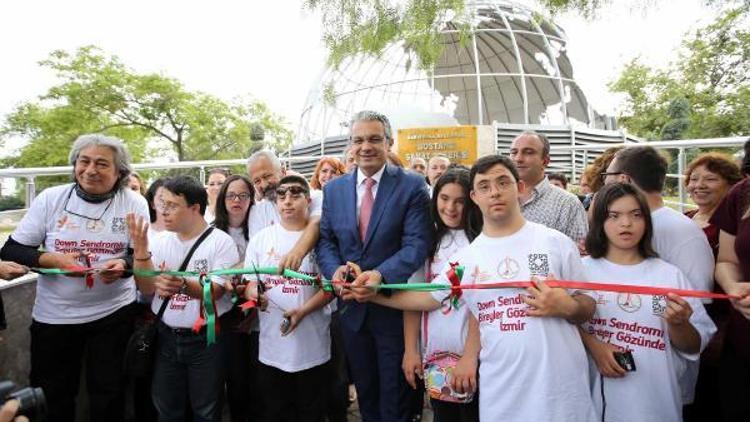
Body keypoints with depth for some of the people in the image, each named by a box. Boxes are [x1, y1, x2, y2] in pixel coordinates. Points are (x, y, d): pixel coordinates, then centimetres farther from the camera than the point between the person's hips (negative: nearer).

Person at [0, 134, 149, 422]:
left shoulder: (134, 203, -7)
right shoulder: (50, 198, -4)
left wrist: (124, 265, -26)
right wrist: (54, 260, -19)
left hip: (113, 312, -1)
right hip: (54, 314, 2)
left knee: (108, 394, 11)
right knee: (52, 395, 18)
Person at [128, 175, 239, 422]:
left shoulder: (221, 242, -12)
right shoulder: (161, 242, 3)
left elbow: (215, 292, -18)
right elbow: (147, 288, -2)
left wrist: (183, 285, -37)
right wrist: (140, 248, -14)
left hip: (205, 339, -4)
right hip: (166, 337, 5)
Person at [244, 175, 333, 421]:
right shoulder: (261, 239, 5)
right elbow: (250, 284, 8)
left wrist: (302, 311, -19)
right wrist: (254, 295, -16)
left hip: (313, 346, -2)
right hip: (272, 347, 2)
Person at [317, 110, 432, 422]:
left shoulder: (412, 185, -9)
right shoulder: (333, 189, 4)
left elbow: (416, 243, -17)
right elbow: (325, 240, 4)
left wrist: (380, 275, -32)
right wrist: (335, 269, -17)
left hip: (395, 306, -4)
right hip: (352, 306, 4)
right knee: (365, 394, 23)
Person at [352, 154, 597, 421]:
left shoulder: (557, 243, -3)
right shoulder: (466, 257, 2)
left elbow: (588, 307, 4)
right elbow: (429, 298, 12)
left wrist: (567, 307, -17)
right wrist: (374, 293, 7)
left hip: (559, 388, -1)